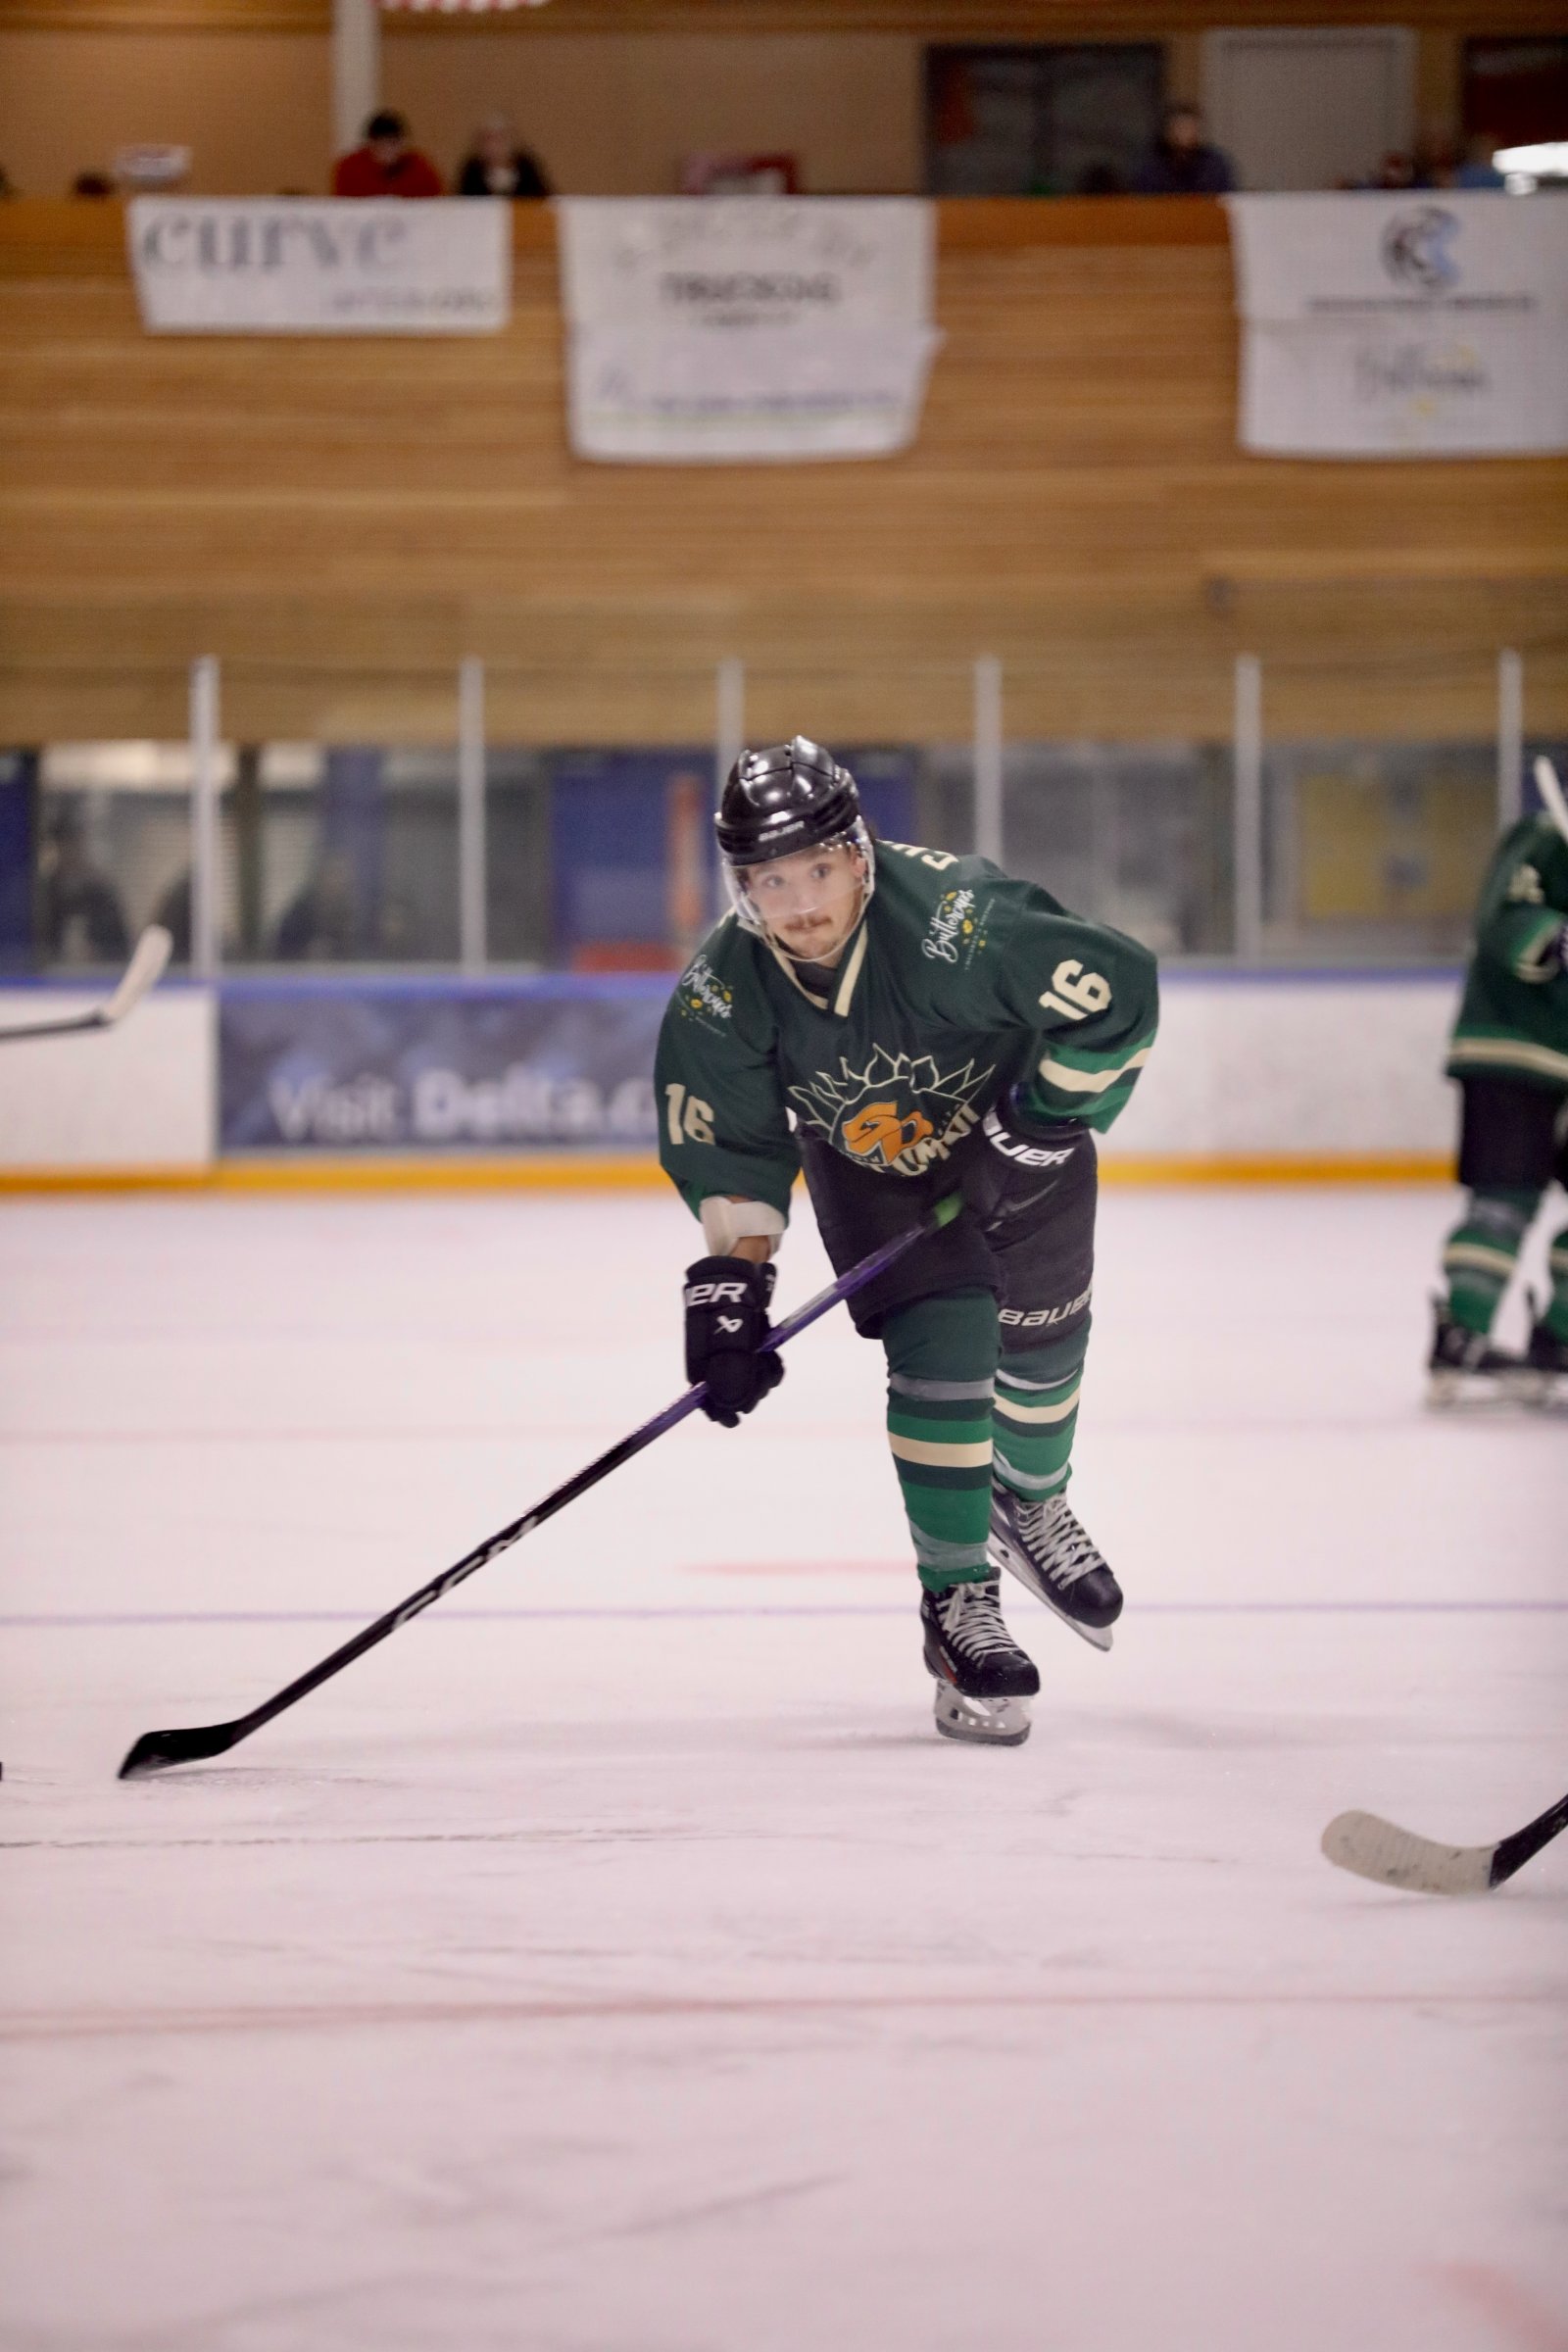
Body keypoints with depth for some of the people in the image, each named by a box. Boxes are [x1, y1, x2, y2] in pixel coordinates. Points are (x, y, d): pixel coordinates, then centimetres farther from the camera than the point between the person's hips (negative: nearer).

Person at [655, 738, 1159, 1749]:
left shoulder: (957, 922, -40)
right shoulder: (722, 994, -27)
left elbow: (1118, 988, -32)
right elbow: (730, 1149, -12)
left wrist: (1045, 1122, -27)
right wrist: (730, 1282, -18)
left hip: (1014, 1119, 0)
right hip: (869, 1160, 1)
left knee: (1043, 1341, 12)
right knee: (941, 1355, -15)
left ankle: (1031, 1504, 43)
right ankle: (959, 1606, -6)